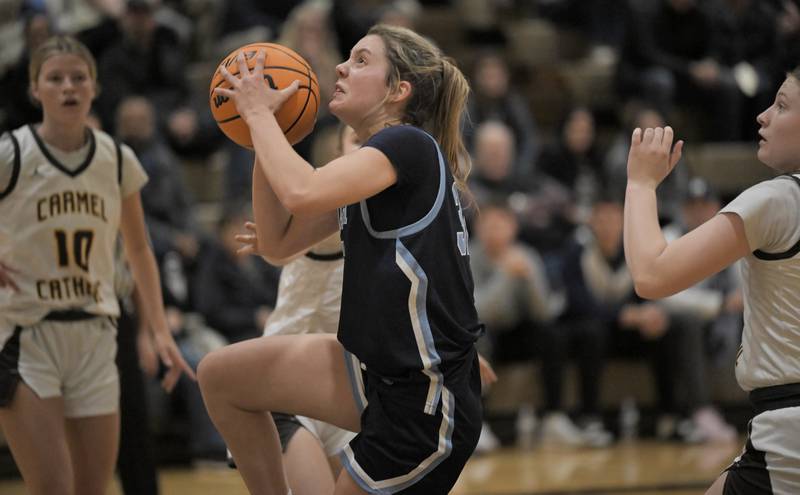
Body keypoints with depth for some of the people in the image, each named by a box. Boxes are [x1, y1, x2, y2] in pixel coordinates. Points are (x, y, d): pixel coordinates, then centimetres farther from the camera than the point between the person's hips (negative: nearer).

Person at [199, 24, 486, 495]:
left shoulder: (408, 144, -16)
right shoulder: (367, 166, 13)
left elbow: (301, 192, -31)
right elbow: (278, 242, 15)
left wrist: (258, 112, -14)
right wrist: (265, 137, 6)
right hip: (376, 368, 9)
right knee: (220, 376, 11)